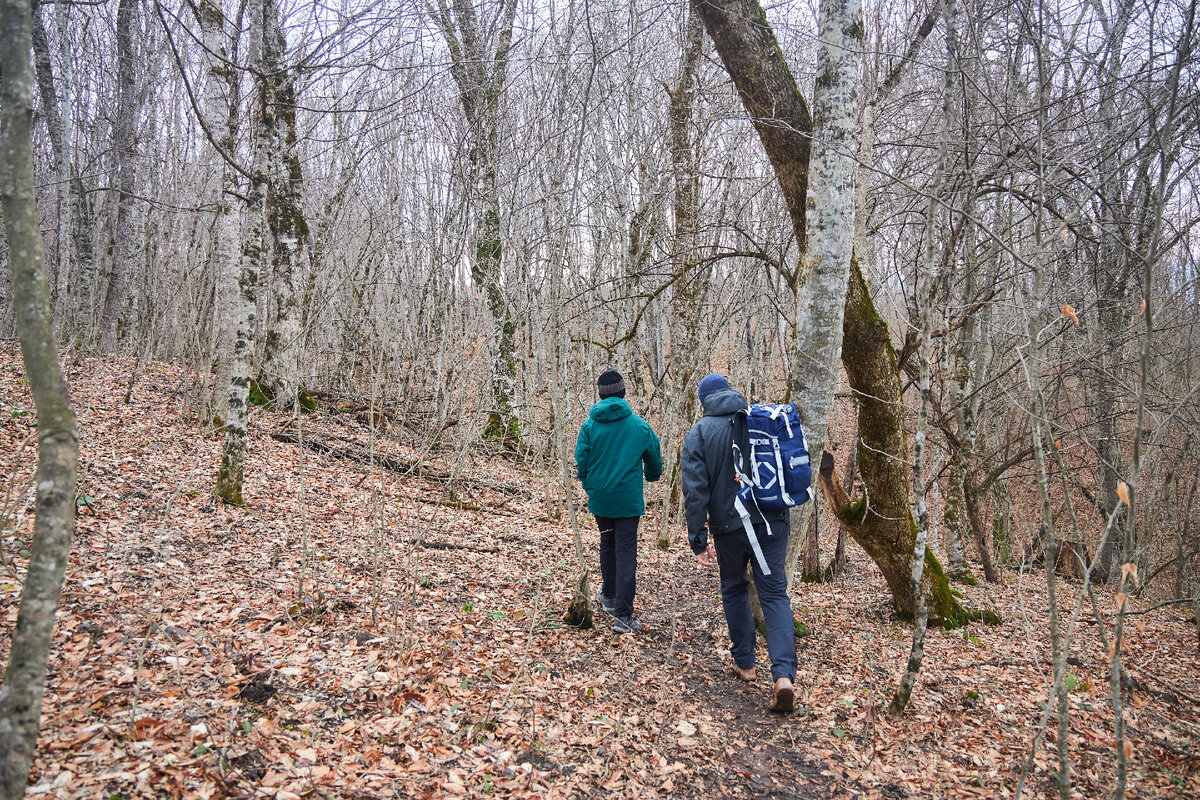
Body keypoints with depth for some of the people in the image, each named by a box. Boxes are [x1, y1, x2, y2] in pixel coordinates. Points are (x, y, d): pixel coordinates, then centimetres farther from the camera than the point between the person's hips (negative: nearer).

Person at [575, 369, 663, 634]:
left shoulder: (590, 425, -6)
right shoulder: (639, 425, -5)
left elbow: (581, 463, -5)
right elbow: (654, 459, 7)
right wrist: (652, 476, 30)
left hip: (600, 498, 2)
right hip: (628, 500, -2)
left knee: (608, 544, 22)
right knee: (626, 552, -1)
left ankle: (609, 596, 39)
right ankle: (623, 614, -5)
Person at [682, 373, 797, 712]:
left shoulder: (699, 432, -3)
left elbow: (696, 490, -8)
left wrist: (698, 540, -5)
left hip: (729, 526, -1)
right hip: (772, 521, 2)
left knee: (735, 591, 19)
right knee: (775, 594, 3)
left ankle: (745, 662, 29)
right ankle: (784, 674, -11)